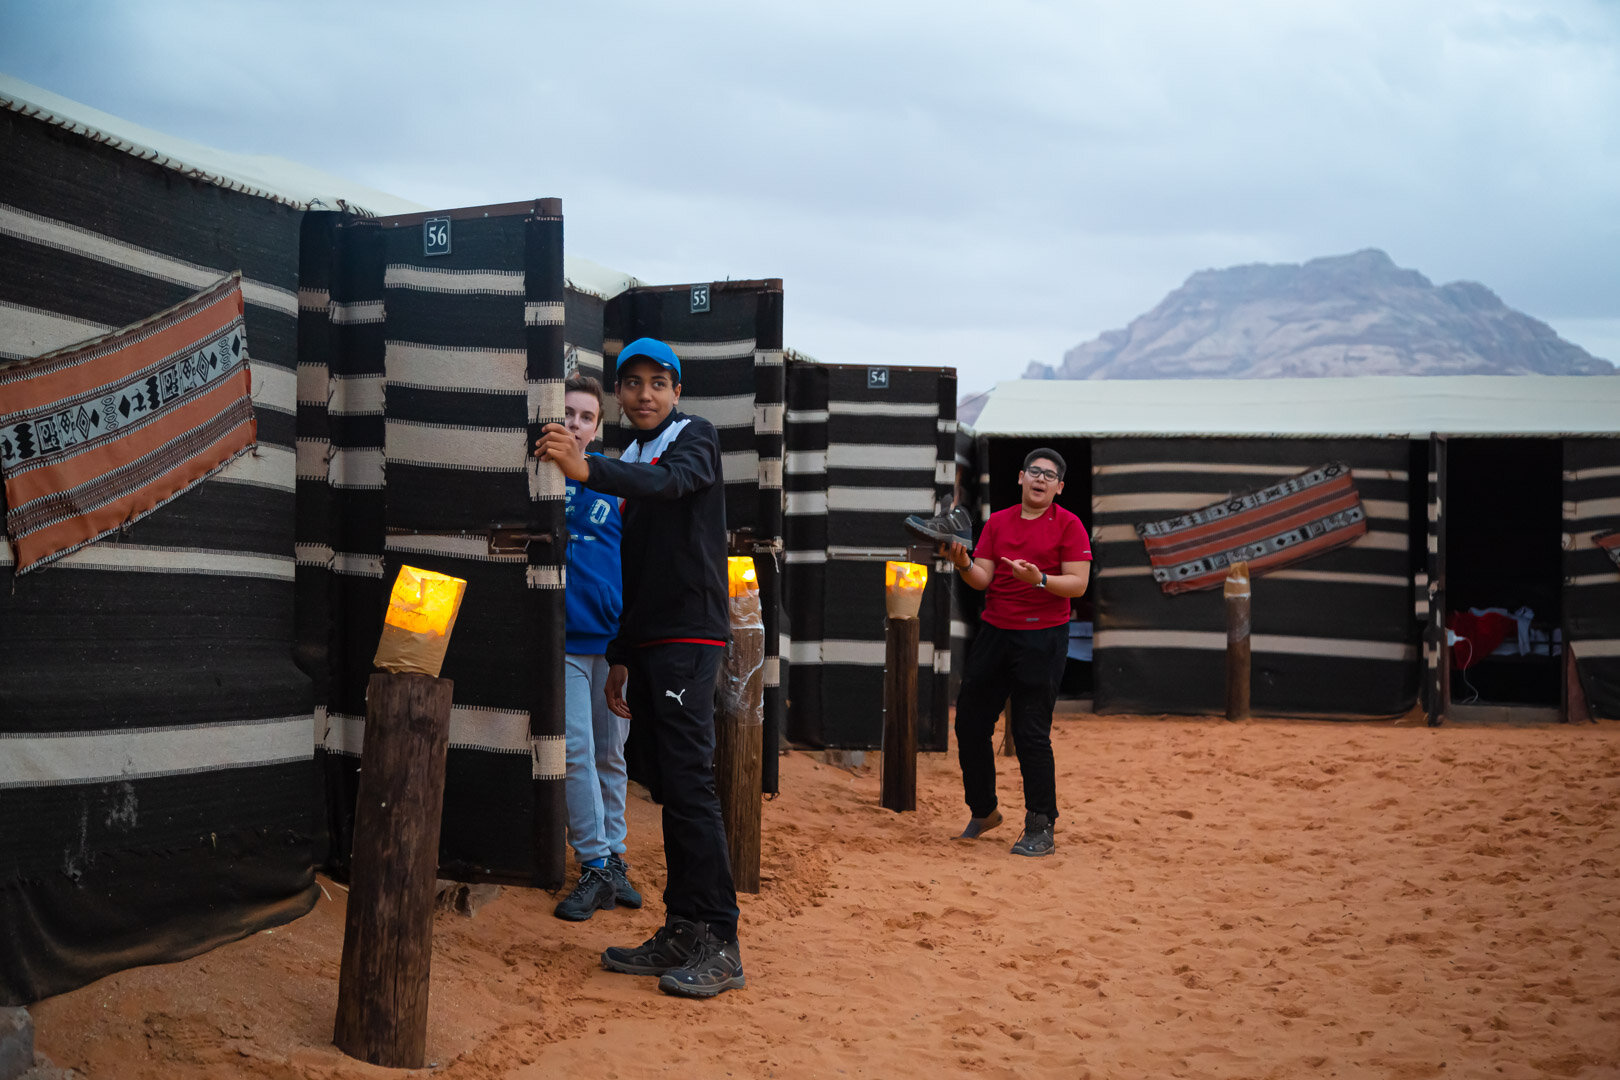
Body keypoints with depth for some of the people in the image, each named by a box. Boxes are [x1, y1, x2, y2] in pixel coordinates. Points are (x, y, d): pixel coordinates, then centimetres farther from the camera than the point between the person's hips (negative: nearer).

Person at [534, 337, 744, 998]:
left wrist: (588, 470, -41)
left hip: (690, 636, -8)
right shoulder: (632, 465, 20)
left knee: (690, 783, -13)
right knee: (668, 789, 8)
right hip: (649, 642, 8)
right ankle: (682, 934, 13)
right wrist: (621, 658, 18)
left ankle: (719, 944, -10)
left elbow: (671, 480, -27)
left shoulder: (695, 437, -1)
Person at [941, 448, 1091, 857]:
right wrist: (965, 564, -14)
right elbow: (983, 579, 7)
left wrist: (1039, 579, -25)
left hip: (1042, 638, -5)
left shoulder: (1068, 525, -2)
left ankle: (1041, 830, 3)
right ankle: (983, 811, 26)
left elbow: (1078, 583, -9)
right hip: (993, 632, 5)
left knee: (1031, 734, -6)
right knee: (970, 723, 8)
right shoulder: (997, 522, 11)